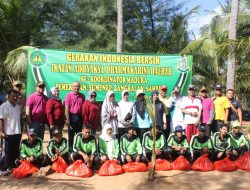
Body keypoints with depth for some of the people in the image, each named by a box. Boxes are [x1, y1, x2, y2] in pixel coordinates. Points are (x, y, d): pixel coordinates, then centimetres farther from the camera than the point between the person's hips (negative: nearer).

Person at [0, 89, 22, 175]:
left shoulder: (18, 107, 10)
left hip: (17, 133, 7)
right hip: (9, 133, -6)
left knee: (15, 152, 13)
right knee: (8, 152, 1)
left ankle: (12, 167, 27)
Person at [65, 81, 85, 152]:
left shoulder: (82, 96, 7)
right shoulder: (69, 95, -4)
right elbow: (67, 108, -8)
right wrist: (67, 119, -13)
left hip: (80, 117, 4)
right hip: (72, 116, -4)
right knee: (71, 135, 5)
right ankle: (70, 150, 13)